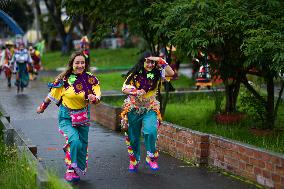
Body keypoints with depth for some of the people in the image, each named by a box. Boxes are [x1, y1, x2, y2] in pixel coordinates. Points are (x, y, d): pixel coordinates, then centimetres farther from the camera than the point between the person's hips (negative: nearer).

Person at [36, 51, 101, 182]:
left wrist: (93, 98, -28)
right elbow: (52, 95, 1)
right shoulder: (64, 79, -13)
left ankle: (79, 169, 33)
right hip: (67, 117, -3)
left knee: (82, 144, 11)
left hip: (83, 117, 4)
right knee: (74, 141, -23)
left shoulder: (90, 79, -6)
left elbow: (97, 97, -5)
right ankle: (71, 170, -7)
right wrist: (42, 107, 11)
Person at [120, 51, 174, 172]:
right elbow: (124, 88, -12)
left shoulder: (157, 74, -4)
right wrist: (134, 92, -30)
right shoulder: (134, 74, -7)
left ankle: (151, 158, -8)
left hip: (150, 109, 0)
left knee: (150, 131, -25)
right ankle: (134, 161, 29)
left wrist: (161, 61, -25)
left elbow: (171, 73, -20)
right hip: (133, 108, 1)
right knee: (133, 136, 9)